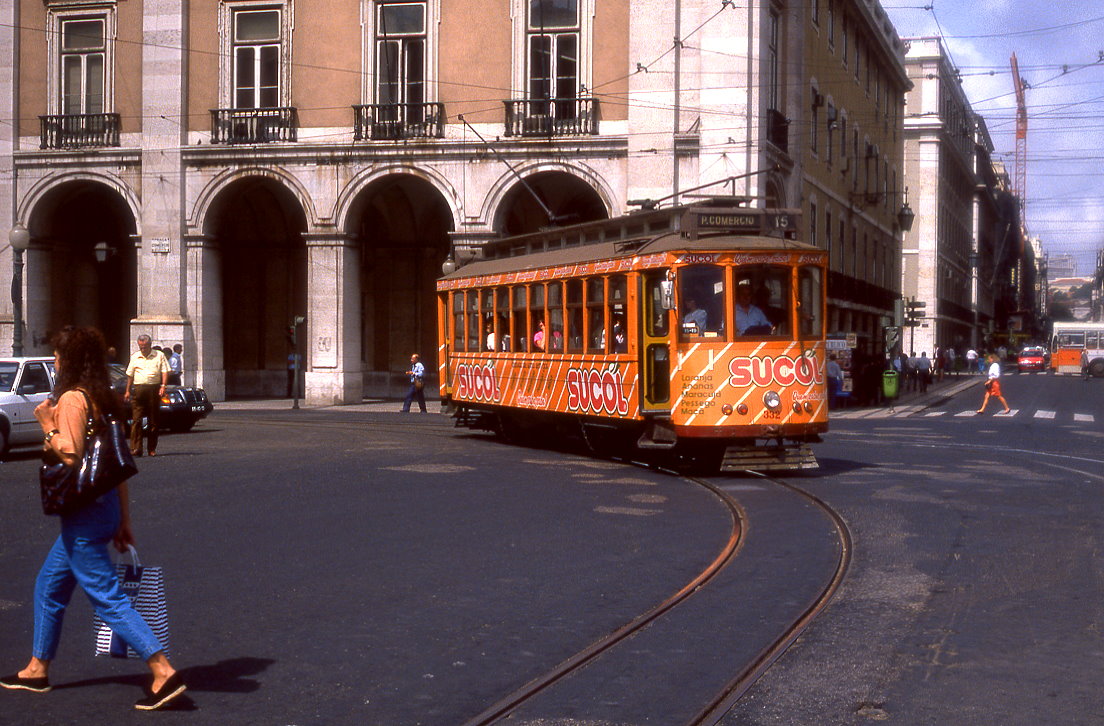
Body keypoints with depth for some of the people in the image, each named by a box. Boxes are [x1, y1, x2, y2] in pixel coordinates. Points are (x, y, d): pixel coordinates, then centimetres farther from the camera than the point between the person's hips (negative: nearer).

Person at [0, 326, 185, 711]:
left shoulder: (72, 398, -15)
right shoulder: (103, 398, 11)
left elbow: (71, 456, -24)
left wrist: (48, 426, -11)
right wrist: (123, 519, 15)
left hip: (85, 512, -10)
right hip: (103, 504, 10)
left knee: (108, 597, -9)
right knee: (49, 585, 22)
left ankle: (163, 673, -14)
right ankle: (37, 670, 32)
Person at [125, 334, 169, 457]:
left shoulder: (159, 355, 9)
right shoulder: (135, 357, 16)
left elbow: (165, 371, 2)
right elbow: (130, 375, 20)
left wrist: (163, 386, -12)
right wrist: (127, 391, 14)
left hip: (154, 389, -1)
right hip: (138, 389, 1)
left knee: (153, 421, 3)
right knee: (136, 420, -8)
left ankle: (152, 448, 10)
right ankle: (136, 448, -11)